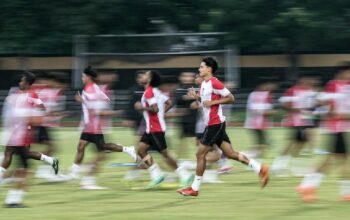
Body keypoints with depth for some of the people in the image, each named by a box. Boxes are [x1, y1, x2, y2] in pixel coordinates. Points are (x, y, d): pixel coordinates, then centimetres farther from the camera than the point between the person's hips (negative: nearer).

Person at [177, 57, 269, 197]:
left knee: (200, 154, -4)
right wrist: (197, 97, 8)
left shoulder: (214, 83, -15)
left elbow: (231, 98, -15)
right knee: (230, 153, 5)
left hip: (215, 123, -10)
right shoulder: (204, 84, 15)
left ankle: (194, 189, 2)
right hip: (212, 123, 10)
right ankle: (260, 169, 4)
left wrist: (212, 102, -21)